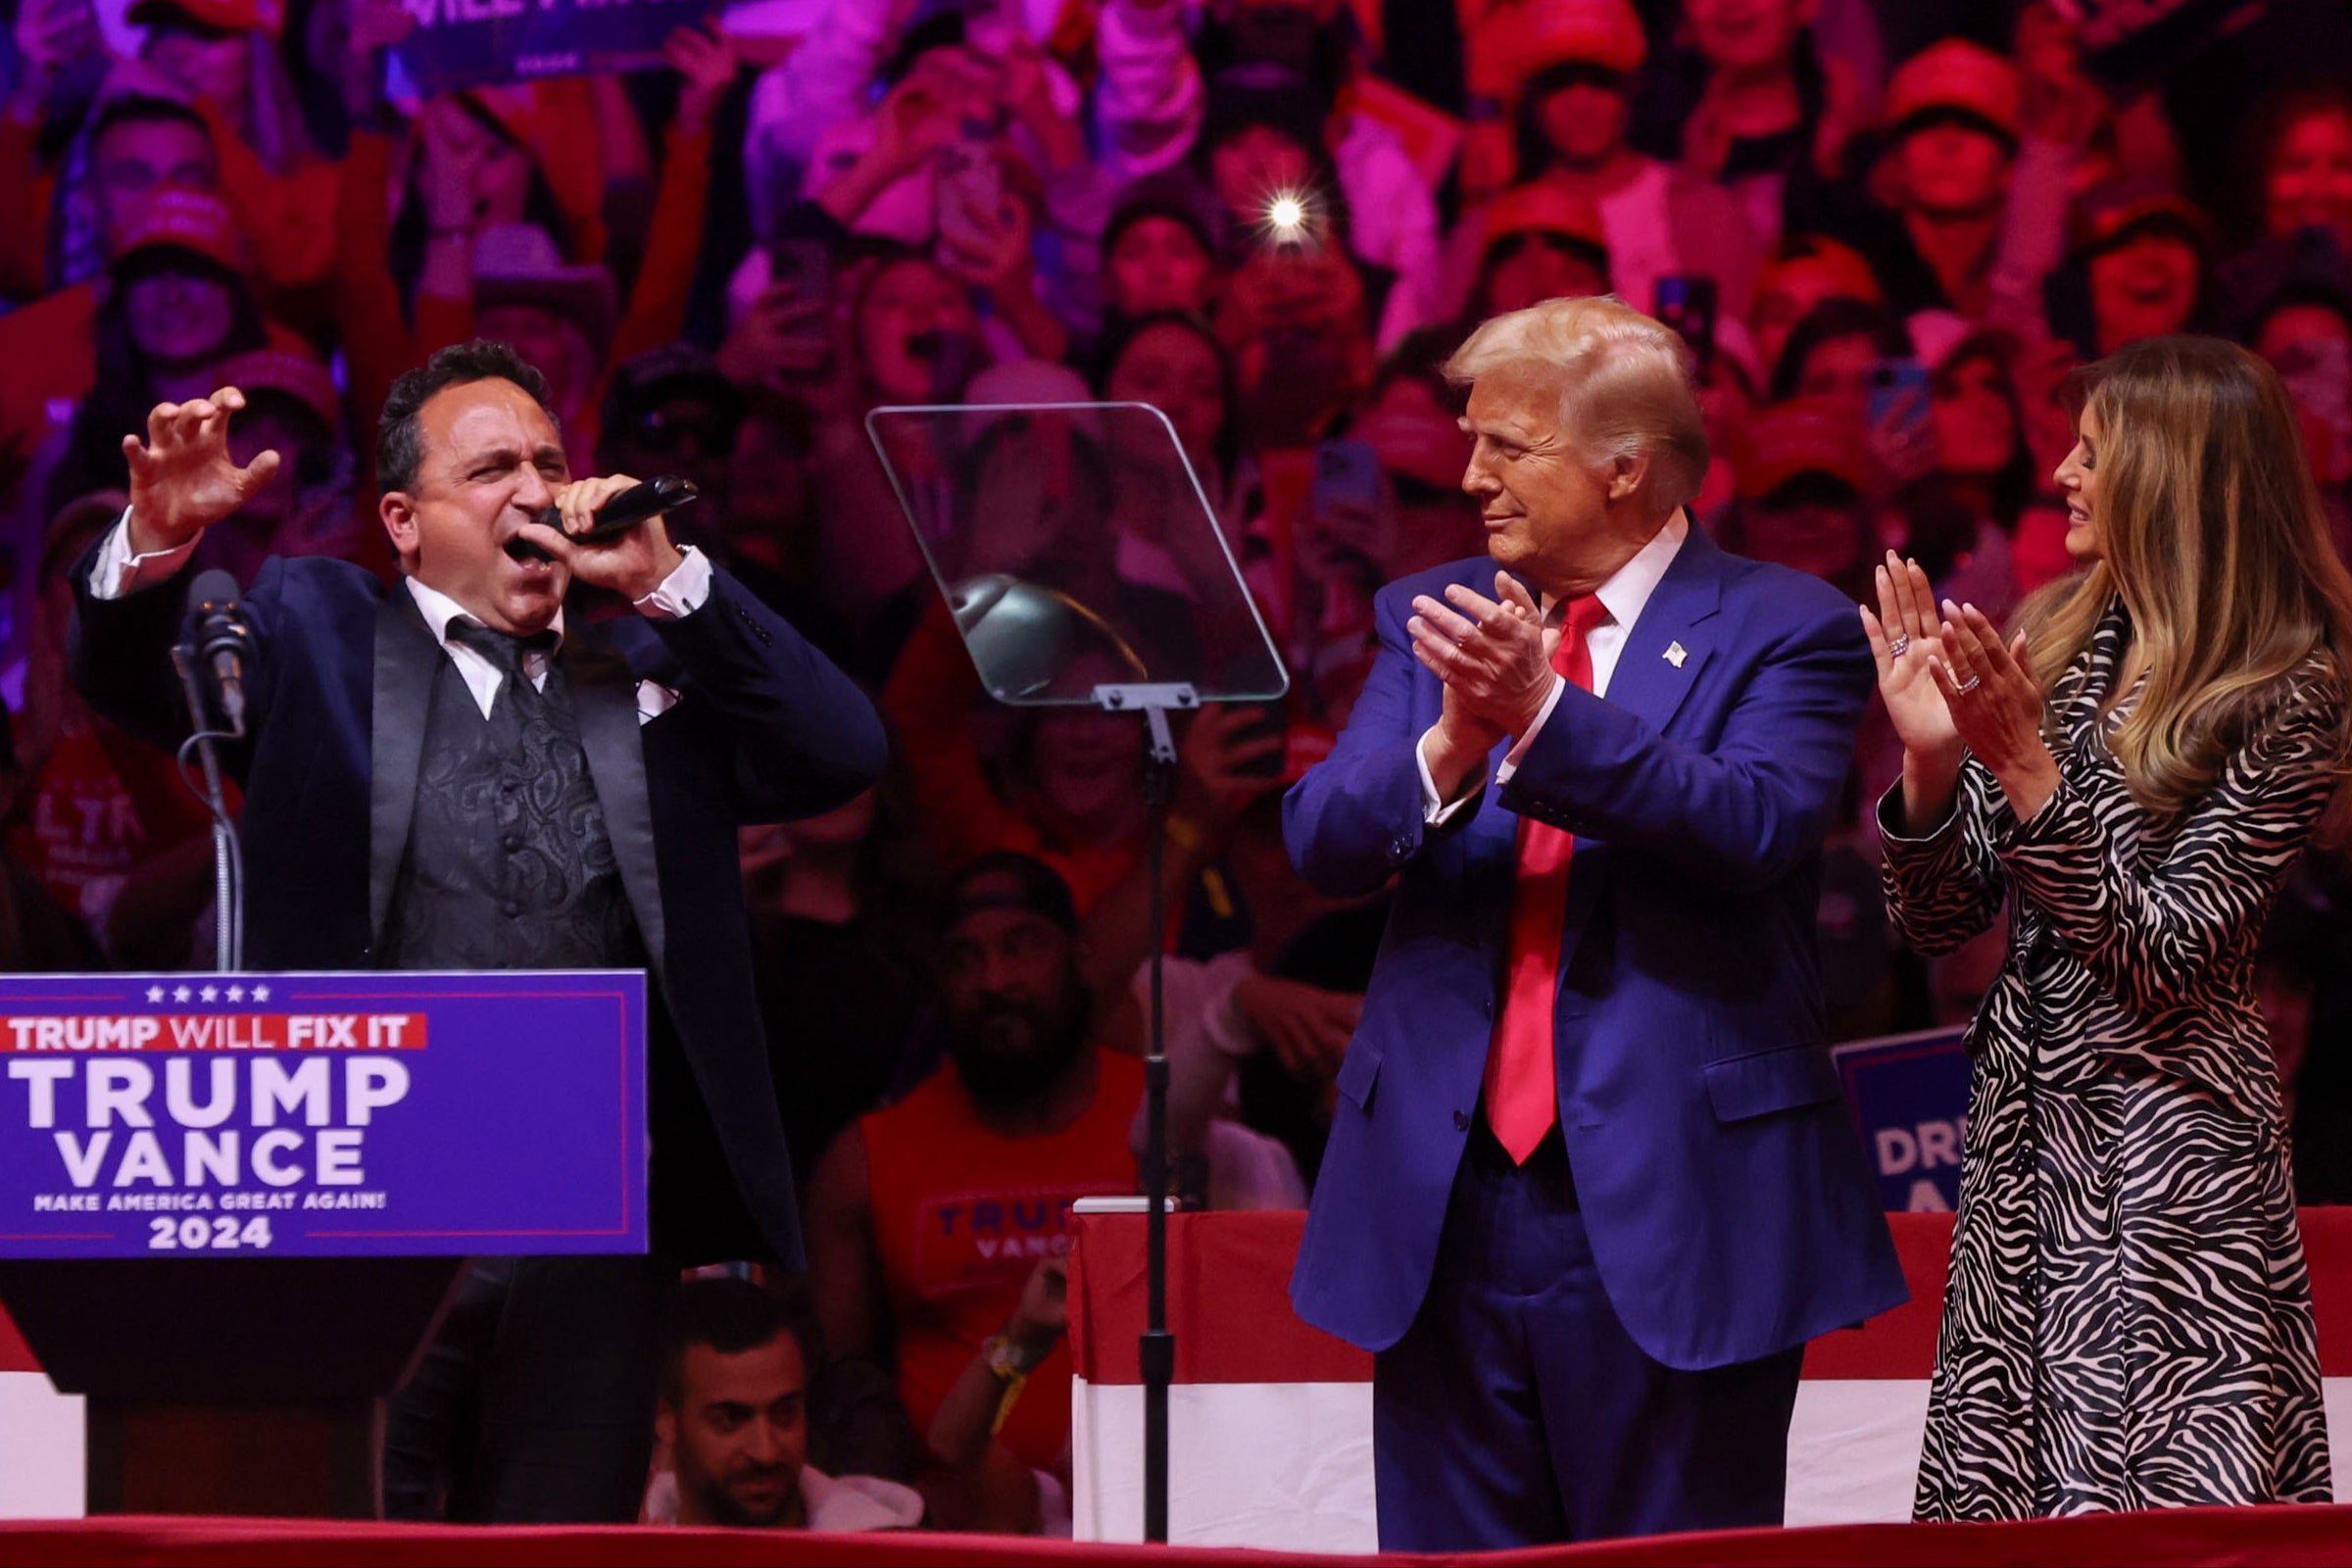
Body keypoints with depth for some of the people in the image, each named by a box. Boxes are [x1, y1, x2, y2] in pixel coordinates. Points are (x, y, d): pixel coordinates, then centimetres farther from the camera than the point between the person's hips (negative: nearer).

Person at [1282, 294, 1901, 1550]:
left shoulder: (1780, 630, -1)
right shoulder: (1429, 620, 12)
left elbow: (1757, 826, -18)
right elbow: (1319, 841, 1)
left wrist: (1547, 714, -28)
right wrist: (1447, 748, -20)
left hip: (1670, 1210, -4)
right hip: (1447, 1205, 4)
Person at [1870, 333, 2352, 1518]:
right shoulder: (2057, 639, 9)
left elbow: (2160, 954, -16)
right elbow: (1936, 922, 8)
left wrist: (2026, 766, -22)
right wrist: (1932, 756, -9)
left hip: (2173, 1154, -6)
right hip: (2024, 1140, 6)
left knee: (2180, 1512, -8)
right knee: (2002, 1503, 4)